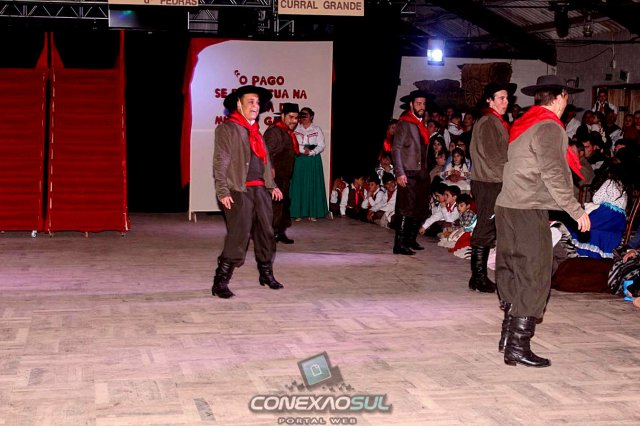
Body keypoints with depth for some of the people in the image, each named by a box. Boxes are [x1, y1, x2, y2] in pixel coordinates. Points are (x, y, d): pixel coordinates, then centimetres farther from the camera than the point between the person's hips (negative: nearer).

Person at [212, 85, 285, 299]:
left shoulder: (256, 131, 19)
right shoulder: (227, 129, -4)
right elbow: (220, 162, -10)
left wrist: (271, 185, 18)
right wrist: (222, 192, -18)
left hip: (260, 190, 8)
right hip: (239, 191, -7)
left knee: (266, 233, 12)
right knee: (238, 237, -11)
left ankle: (266, 274, 28)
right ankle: (220, 283, -4)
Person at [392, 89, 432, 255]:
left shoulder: (422, 124, 17)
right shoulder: (404, 123, -6)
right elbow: (396, 148, -12)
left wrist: (426, 170, 12)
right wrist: (400, 173, -19)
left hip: (422, 173, 8)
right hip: (408, 173, -8)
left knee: (419, 209, 11)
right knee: (405, 209, -10)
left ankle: (411, 240, 22)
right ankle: (399, 244, -8)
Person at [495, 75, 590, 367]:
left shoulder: (522, 124, 16)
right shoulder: (549, 127, -11)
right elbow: (554, 175, -18)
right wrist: (577, 211, -14)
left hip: (506, 207, 9)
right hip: (529, 212, -9)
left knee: (512, 274, 16)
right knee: (534, 278, -5)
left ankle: (508, 335, 24)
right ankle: (518, 347, -5)